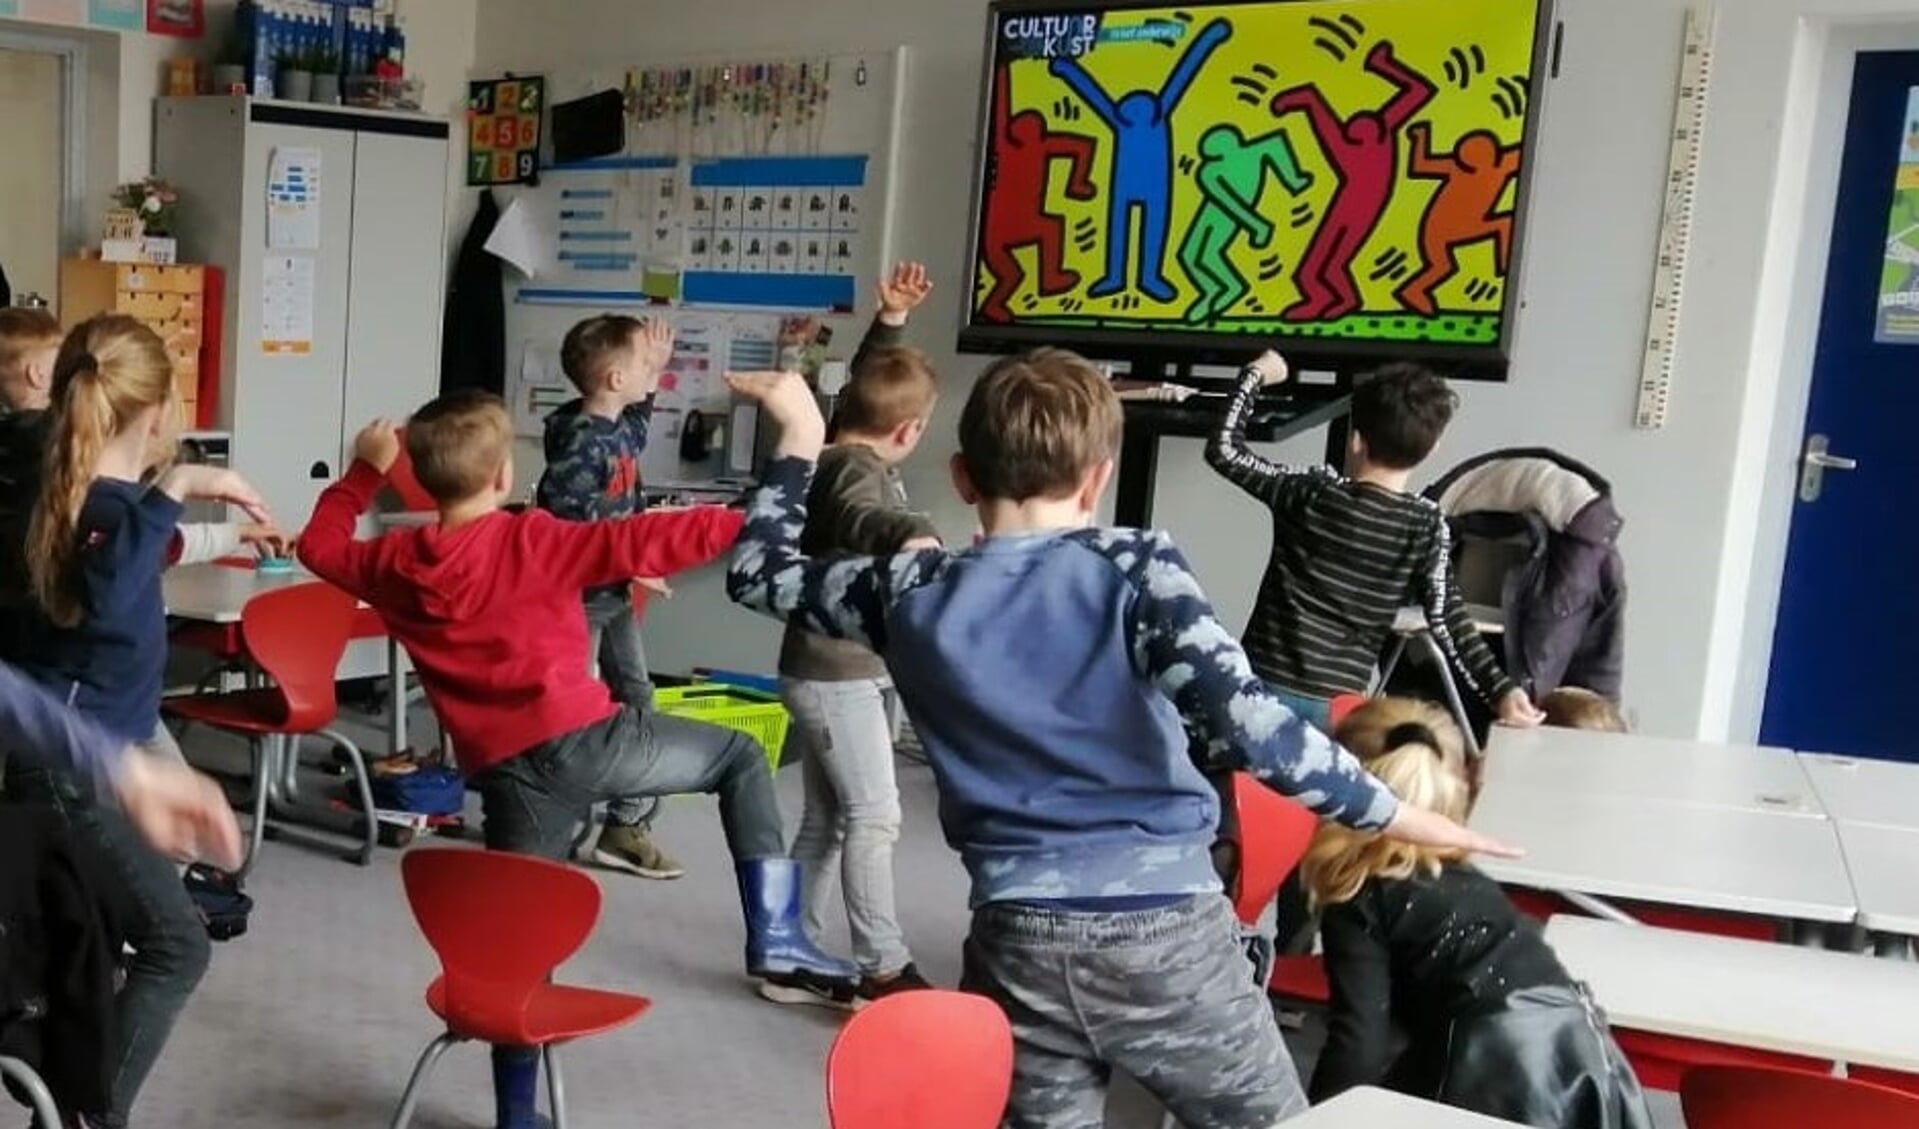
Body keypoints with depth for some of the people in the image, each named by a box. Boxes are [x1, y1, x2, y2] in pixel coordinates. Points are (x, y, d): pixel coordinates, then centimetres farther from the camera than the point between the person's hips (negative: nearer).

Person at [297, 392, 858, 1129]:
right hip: (585, 738, -4)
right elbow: (644, 543, -14)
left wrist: (365, 473, 36)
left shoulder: (395, 565, 7)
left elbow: (321, 546, 27)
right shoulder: (531, 541, -8)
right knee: (740, 756, 15)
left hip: (510, 774, 4)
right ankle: (775, 944, 3)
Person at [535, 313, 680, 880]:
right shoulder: (579, 441, -22)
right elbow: (564, 524, -28)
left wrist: (656, 367, 23)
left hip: (615, 594, 10)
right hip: (577, 595, -10)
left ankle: (627, 827, 21)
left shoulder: (622, 428, 7)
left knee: (636, 704, 11)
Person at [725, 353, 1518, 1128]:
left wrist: (799, 437, 27)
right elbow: (1244, 722, -19)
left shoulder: (913, 594, 3)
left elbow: (758, 574, 19)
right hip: (1166, 934, -2)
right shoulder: (1135, 569, -6)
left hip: (1019, 943, 3)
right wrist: (1393, 814, -9)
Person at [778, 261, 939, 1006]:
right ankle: (883, 968, -2)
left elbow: (867, 384, 27)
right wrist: (911, 535, -63)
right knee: (873, 816, -7)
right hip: (836, 673, -10)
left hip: (833, 669, 10)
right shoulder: (856, 466, -20)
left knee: (826, 820, 14)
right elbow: (863, 518, -45)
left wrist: (891, 320, 20)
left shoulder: (848, 452, 7)